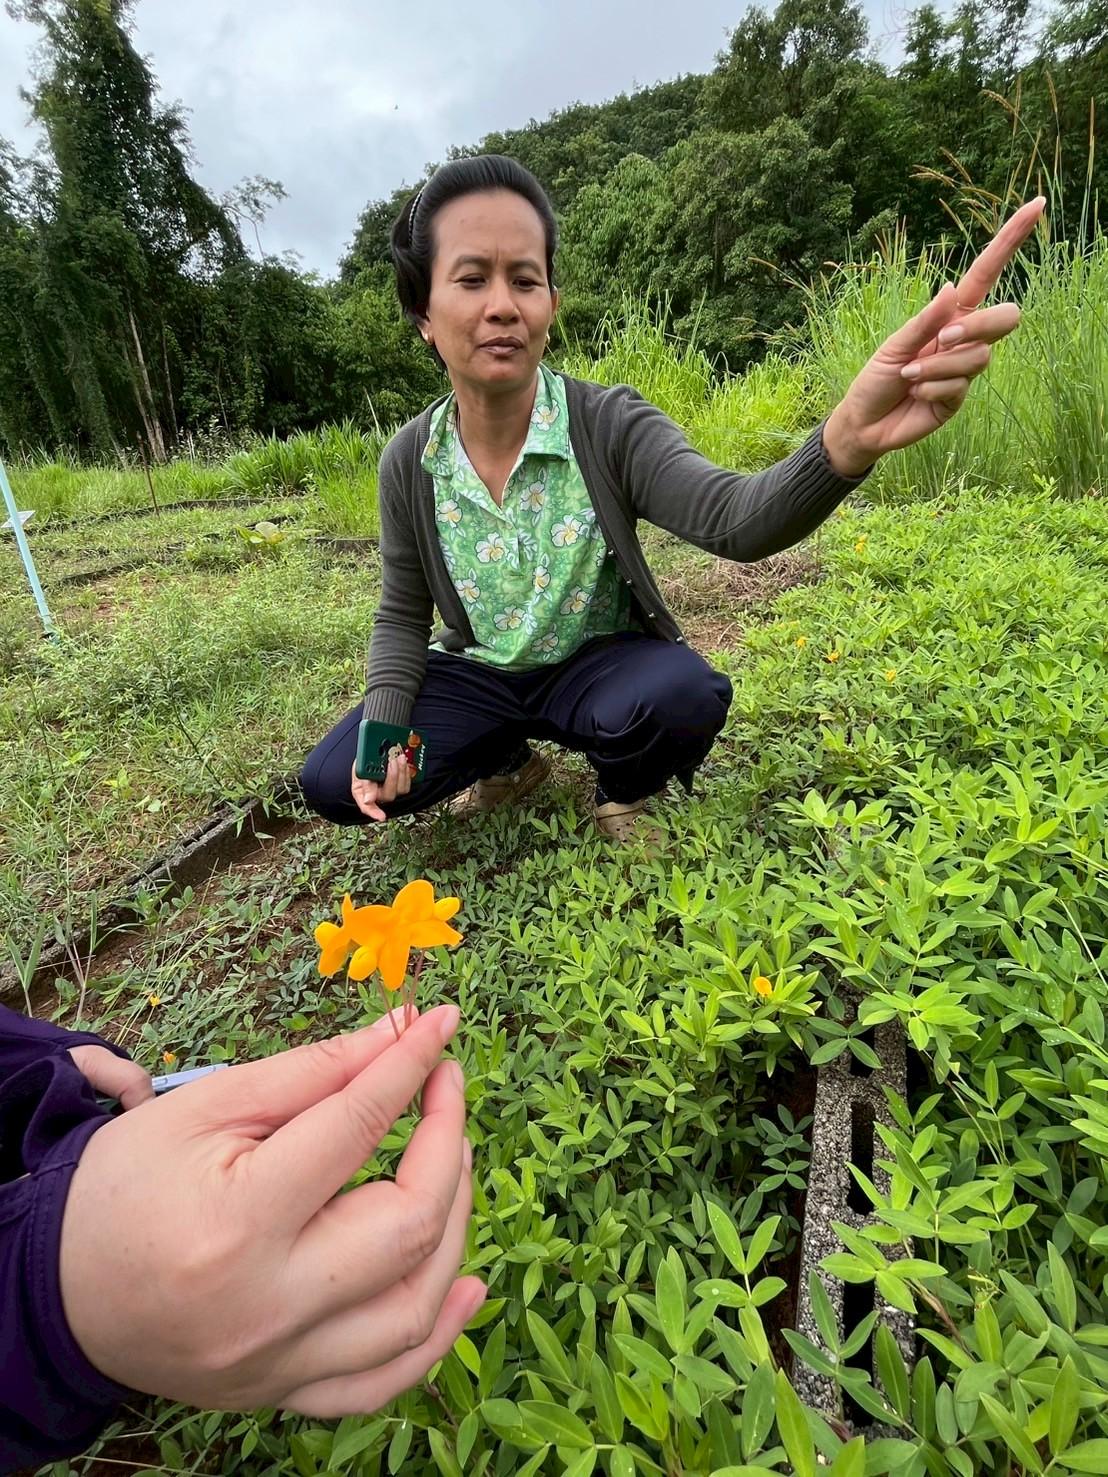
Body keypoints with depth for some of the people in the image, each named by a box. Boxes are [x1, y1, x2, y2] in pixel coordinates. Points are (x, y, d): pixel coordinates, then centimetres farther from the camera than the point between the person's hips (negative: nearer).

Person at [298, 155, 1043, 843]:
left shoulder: (611, 426, -17)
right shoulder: (409, 465, -8)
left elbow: (736, 518, -35)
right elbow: (403, 617, 2)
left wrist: (850, 437, -56)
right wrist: (384, 726, -15)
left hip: (598, 663, -2)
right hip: (476, 674, 3)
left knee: (684, 695, -36)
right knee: (333, 782, -12)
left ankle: (623, 791, 3)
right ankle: (511, 760, 15)